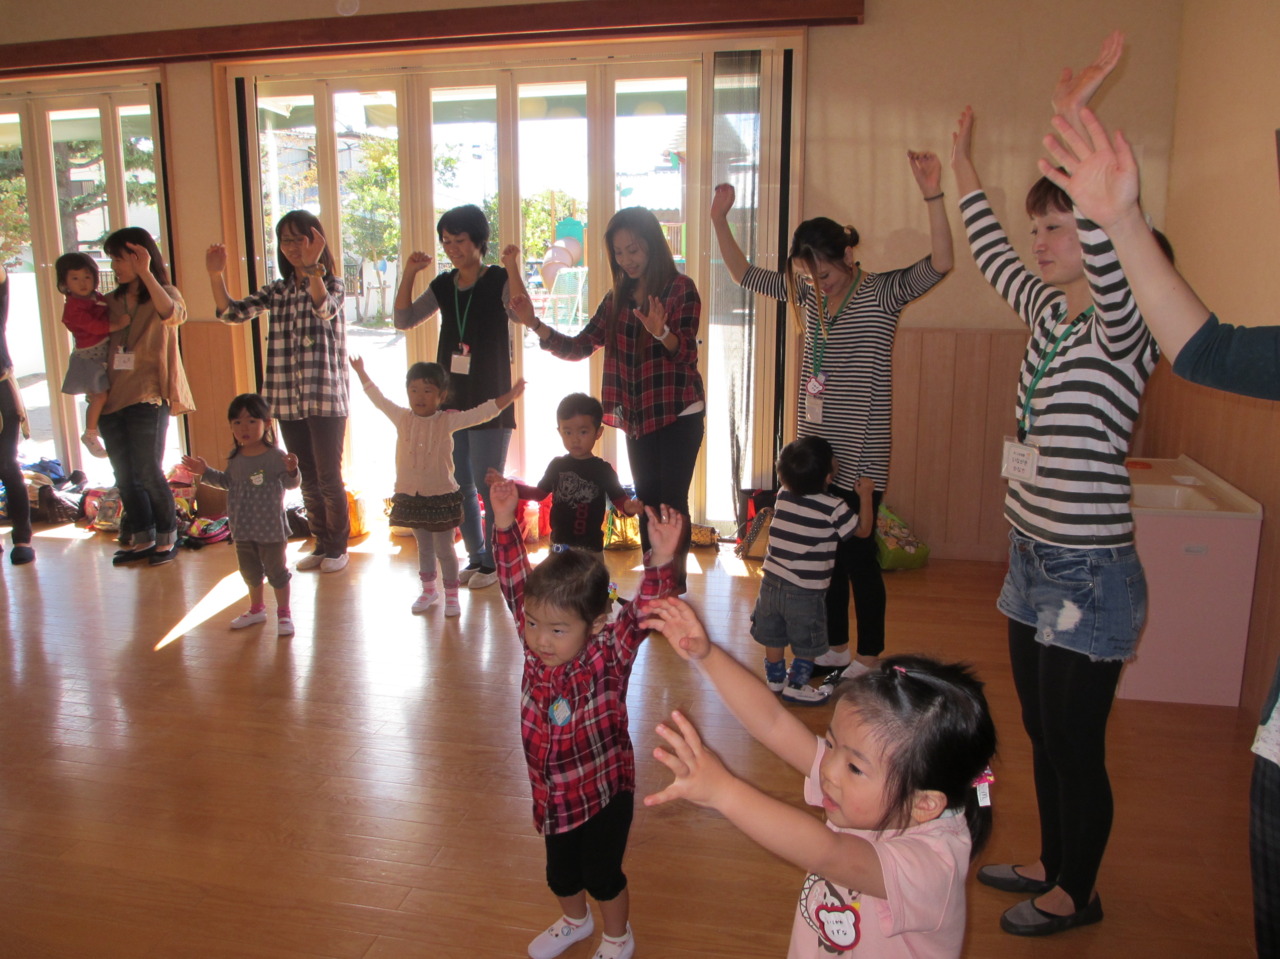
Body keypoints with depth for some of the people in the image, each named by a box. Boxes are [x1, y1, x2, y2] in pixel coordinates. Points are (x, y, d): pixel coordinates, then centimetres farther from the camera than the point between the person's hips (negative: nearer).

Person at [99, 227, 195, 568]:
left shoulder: (163, 294, 0)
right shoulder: (111, 301, 16)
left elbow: (174, 316, -24)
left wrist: (146, 274, -29)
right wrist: (110, 324, -1)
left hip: (147, 397, -6)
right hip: (111, 397, 6)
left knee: (149, 472, -4)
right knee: (124, 476, 9)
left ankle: (167, 538, 11)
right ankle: (141, 539, 21)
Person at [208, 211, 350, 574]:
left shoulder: (333, 284, -3)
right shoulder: (277, 291, 10)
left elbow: (324, 308, -26)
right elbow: (232, 312, -1)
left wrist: (313, 268, -42)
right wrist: (216, 275, -16)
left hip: (326, 398, -5)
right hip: (288, 401, 5)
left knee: (329, 478, 1)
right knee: (308, 479, 13)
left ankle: (338, 547, 16)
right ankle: (321, 544, 26)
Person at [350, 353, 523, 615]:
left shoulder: (448, 421, -8)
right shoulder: (402, 418, 2)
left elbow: (482, 412, -14)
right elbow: (378, 399, 15)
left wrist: (510, 396, -22)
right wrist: (361, 372, 21)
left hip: (441, 496, -3)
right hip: (410, 496, 4)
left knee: (444, 549, 4)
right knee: (424, 547, 17)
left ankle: (451, 595, 15)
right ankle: (428, 590, 31)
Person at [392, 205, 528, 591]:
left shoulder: (499, 281, -6)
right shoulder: (444, 285, 10)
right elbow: (404, 320, 7)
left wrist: (512, 267, -30)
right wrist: (409, 273, 0)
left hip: (490, 402, -6)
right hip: (451, 400, 6)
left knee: (488, 485, -1)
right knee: (460, 485, 12)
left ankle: (494, 560, 13)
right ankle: (476, 556, 25)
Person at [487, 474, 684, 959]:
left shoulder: (609, 655, -25)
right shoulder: (534, 646, -14)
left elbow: (641, 614, -40)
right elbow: (515, 584, -10)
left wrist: (661, 562, -54)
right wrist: (506, 527, -17)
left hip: (604, 792, -5)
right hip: (552, 795, 5)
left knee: (603, 874, 17)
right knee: (560, 873, 26)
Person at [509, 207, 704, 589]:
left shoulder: (680, 289, -9)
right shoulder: (618, 297, 9)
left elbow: (686, 352, -18)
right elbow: (580, 346, 5)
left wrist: (661, 332, -39)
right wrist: (536, 325, -9)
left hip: (678, 416, -6)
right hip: (637, 417, 6)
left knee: (671, 502, -5)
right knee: (647, 503, 11)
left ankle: (675, 585, 6)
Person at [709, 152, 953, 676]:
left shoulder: (883, 292, -10)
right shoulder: (808, 292, 7)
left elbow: (940, 264, -25)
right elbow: (745, 273, 14)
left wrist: (933, 196, -37)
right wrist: (720, 220, 2)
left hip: (861, 456, -6)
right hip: (817, 450, 6)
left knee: (858, 553, 2)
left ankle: (869, 658, 17)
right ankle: (835, 648, 30)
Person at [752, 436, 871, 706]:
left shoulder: (783, 497, 0)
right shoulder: (834, 508, -14)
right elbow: (863, 530, 1)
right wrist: (865, 495, 11)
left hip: (772, 582, 5)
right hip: (805, 592, -5)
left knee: (774, 636, 20)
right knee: (807, 644, 13)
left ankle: (775, 678, 36)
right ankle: (796, 685, 21)